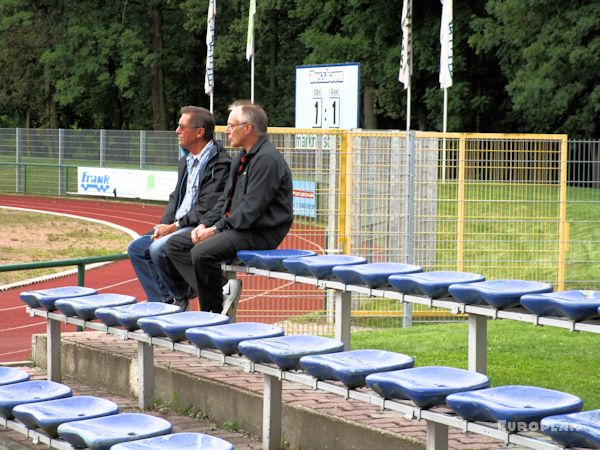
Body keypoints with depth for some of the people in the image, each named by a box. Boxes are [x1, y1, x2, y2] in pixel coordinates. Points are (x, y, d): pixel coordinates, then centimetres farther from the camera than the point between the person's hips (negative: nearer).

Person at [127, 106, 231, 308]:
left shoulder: (219, 164, -15)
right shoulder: (186, 161, 16)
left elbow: (206, 210, -20)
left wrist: (174, 227, -16)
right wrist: (164, 225, 1)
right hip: (178, 226, 10)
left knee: (159, 249, -28)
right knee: (136, 248, 2)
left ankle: (182, 298, -4)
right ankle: (164, 302, 2)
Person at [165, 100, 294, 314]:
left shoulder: (267, 159, -16)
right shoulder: (241, 158, 17)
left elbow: (251, 209, -21)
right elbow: (226, 199, 20)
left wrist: (216, 229, -17)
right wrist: (205, 224, 3)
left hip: (260, 233, -11)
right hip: (235, 226, 11)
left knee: (202, 252, -30)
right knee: (175, 244, 4)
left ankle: (213, 312, -11)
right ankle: (221, 289, -6)